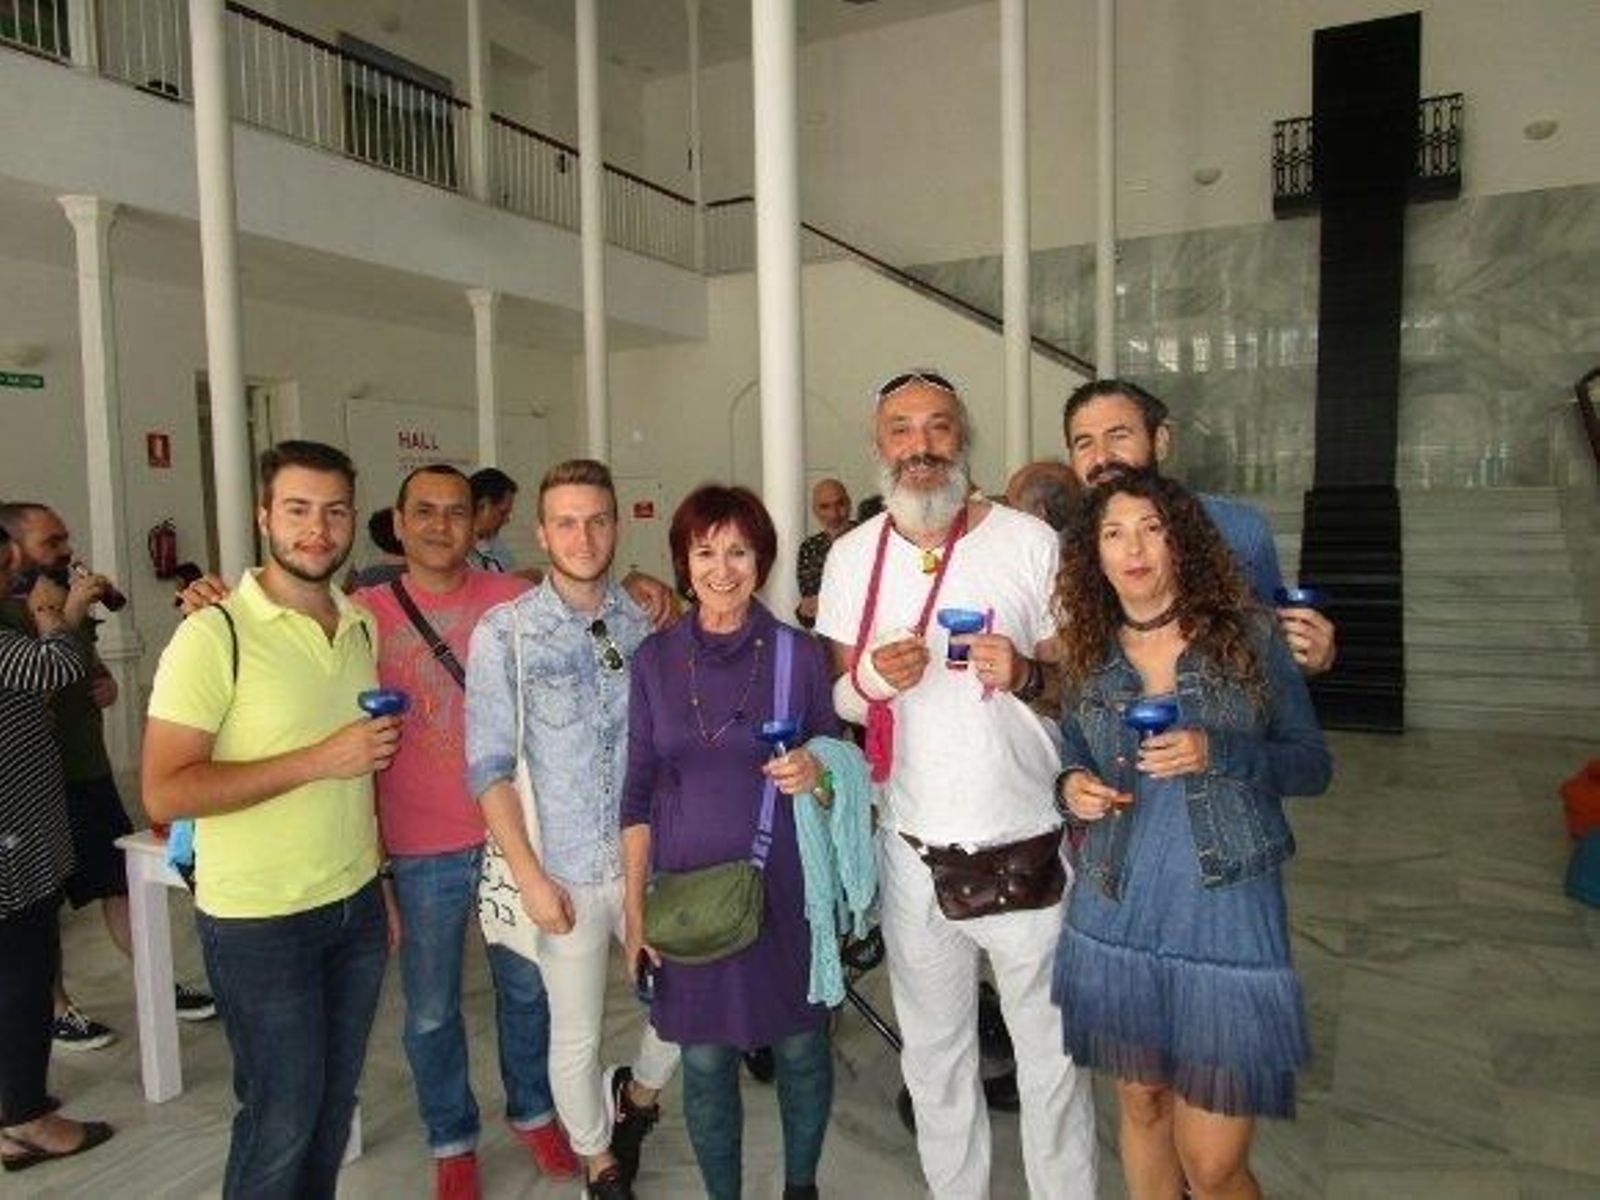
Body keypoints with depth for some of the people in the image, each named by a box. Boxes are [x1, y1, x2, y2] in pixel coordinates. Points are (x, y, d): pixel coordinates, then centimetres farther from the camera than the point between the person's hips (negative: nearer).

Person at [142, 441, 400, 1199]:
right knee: (281, 1115, 9)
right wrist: (316, 761, -23)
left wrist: (383, 886, 12)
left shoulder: (363, 626, 5)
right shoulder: (214, 634, -15)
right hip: (259, 922, -5)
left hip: (358, 907, 6)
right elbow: (165, 793, -19)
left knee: (334, 1101, 18)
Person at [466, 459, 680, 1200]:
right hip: (562, 870, -2)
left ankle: (637, 1093, 43)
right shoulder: (504, 633, -8)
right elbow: (489, 767, -7)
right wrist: (530, 876, -11)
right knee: (576, 1036, 12)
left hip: (650, 860, 3)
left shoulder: (646, 624, 0)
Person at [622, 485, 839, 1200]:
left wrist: (814, 773, -17)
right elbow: (638, 792, 4)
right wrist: (635, 906, 1)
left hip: (782, 886, 0)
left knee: (799, 1047, 13)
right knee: (704, 1063, 11)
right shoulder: (655, 659, -1)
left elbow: (837, 769, 6)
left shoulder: (799, 655, -3)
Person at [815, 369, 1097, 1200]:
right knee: (932, 1053, 20)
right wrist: (868, 677, -15)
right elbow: (833, 698, 7)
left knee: (1051, 1056, 11)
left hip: (1028, 850, -2)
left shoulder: (1029, 541, -6)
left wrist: (1025, 675, -22)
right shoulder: (852, 555, 2)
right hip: (913, 852, 3)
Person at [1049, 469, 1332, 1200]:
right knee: (1140, 1105, 19)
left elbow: (1312, 766, -1)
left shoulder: (1248, 633, -3)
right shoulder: (1085, 652, 3)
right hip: (1115, 914, 3)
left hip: (1227, 911, -2)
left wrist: (1216, 753, -18)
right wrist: (1071, 788, -10)